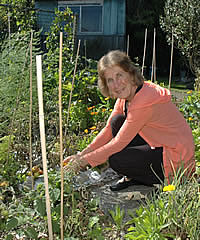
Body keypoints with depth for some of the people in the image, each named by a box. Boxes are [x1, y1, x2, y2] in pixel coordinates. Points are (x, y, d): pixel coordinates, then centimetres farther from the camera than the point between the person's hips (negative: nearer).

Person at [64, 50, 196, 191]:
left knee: (116, 160, -20)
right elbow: (108, 130, 5)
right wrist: (81, 154, -3)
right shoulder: (125, 95, 0)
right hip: (158, 145, 9)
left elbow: (119, 143, -23)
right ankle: (132, 177, 8)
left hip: (177, 159, -9)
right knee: (117, 121, -1)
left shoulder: (144, 100, -28)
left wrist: (84, 160, -14)